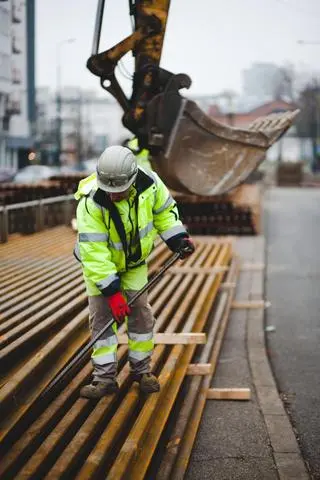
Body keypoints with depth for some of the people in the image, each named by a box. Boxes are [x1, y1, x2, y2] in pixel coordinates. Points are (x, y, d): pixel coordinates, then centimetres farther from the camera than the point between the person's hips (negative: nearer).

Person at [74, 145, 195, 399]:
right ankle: (105, 378, 1)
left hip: (134, 260, 3)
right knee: (102, 315, -6)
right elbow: (94, 252, -34)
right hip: (98, 263, -3)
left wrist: (179, 238, -10)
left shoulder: (149, 183, -24)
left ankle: (142, 370, 16)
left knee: (140, 311, 1)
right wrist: (111, 291, -34)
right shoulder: (90, 203, -35)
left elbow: (164, 210, -1)